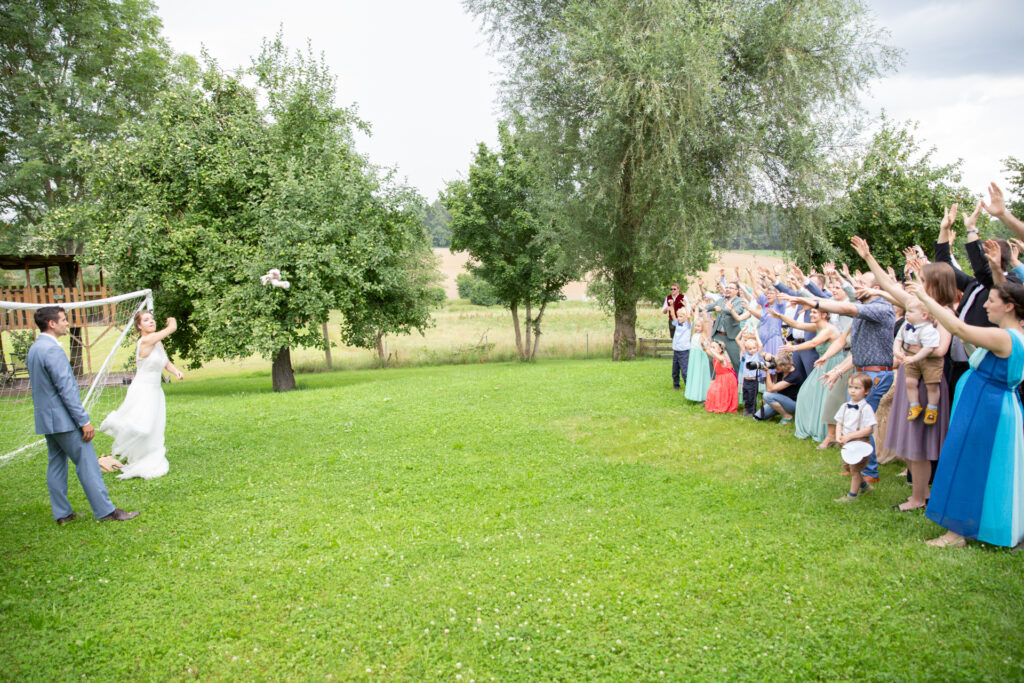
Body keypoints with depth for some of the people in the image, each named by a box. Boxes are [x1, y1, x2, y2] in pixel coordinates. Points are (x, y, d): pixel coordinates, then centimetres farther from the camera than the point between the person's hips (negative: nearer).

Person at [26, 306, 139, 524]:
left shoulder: (34, 349, 12)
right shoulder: (52, 349, -20)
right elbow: (66, 389, -22)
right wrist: (84, 420, -19)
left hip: (46, 419, 10)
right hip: (63, 419, -10)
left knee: (56, 464, 13)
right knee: (86, 464, -5)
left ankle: (62, 513, 20)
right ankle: (105, 511, 0)